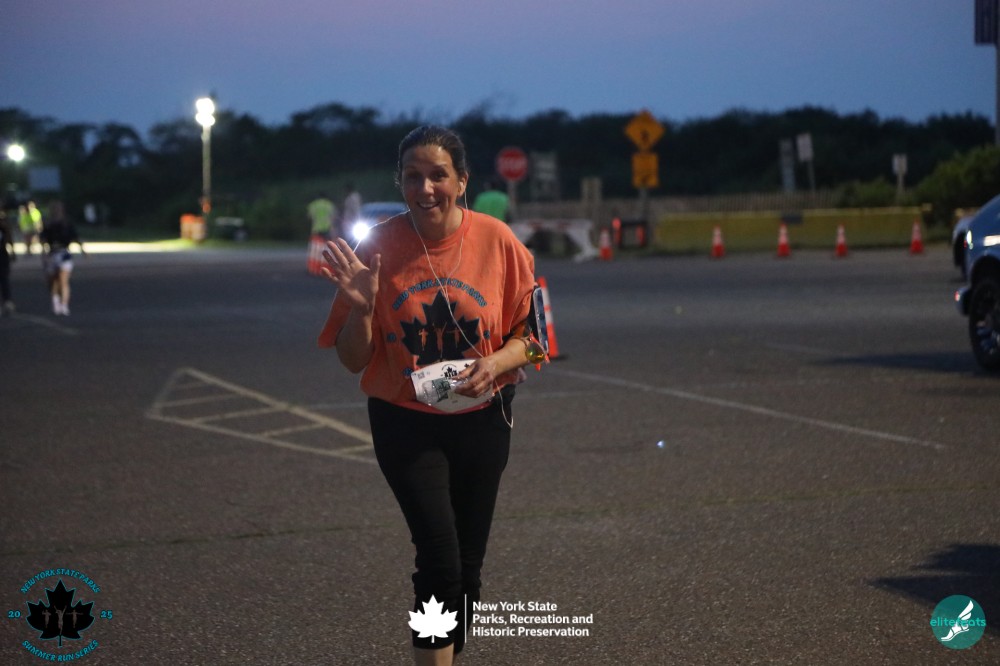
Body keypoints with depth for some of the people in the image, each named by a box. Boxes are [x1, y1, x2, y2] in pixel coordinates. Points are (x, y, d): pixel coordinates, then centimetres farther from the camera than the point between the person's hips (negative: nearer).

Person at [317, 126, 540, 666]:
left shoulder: (498, 242, -9)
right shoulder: (377, 248, -11)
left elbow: (528, 335, 0)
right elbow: (353, 360, -5)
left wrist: (497, 362, -20)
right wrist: (361, 305, -23)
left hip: (481, 421, 2)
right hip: (405, 424, -2)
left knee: (467, 565, 12)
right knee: (440, 558, -16)